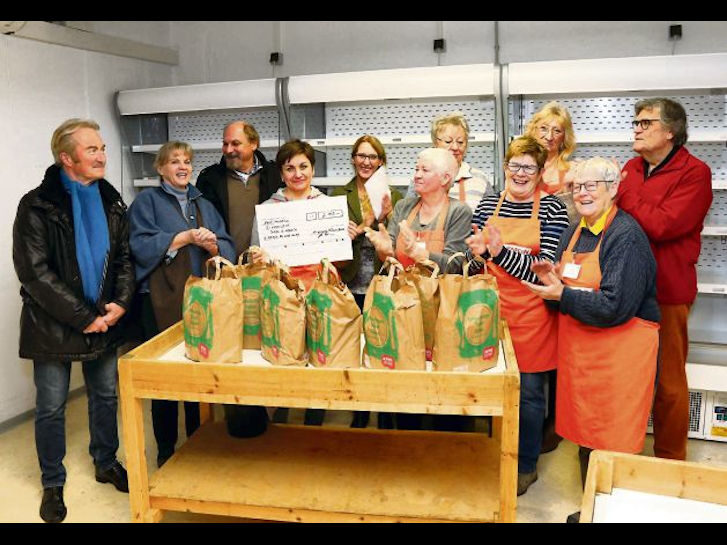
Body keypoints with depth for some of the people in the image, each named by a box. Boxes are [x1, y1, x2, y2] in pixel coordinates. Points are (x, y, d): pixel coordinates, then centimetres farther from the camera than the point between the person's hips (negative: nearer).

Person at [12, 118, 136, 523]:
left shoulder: (111, 202, 5)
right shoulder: (37, 206, -11)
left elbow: (126, 257, 7)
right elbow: (35, 272, -16)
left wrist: (121, 302, -10)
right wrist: (83, 317, -18)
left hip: (104, 321, 5)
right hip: (54, 325, -4)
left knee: (106, 395, 15)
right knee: (51, 408, 8)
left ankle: (106, 463, 36)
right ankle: (53, 484, 27)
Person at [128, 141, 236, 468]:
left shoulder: (204, 205, 18)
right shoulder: (147, 201, 5)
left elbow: (228, 248, 9)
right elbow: (141, 246, -10)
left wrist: (212, 245, -13)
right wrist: (187, 236, -13)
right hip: (162, 301, -4)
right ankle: (166, 450, 18)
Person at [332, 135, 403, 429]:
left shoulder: (393, 196, 7)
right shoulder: (339, 195, 8)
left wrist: (383, 220, -17)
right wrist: (369, 224, -16)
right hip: (351, 286, 1)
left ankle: (386, 416, 20)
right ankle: (359, 413, 26)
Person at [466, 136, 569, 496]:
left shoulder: (552, 209, -6)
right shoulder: (487, 206, 6)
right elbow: (473, 266, 10)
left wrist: (500, 251, -27)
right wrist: (476, 253, -13)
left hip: (531, 316, -3)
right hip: (491, 311, 3)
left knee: (529, 391, 9)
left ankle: (526, 466, 28)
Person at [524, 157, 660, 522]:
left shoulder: (627, 236, -16)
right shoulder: (574, 232, 10)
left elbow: (615, 308, -23)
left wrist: (561, 295, -17)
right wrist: (549, 278, -5)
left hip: (619, 351, -8)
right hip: (578, 348, 8)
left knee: (612, 442, 4)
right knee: (585, 436, 18)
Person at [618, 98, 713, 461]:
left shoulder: (694, 173, -10)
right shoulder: (632, 168, 10)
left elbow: (661, 225, -22)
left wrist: (622, 191, -14)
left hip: (667, 291, -6)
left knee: (668, 380, 6)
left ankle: (670, 459, 23)